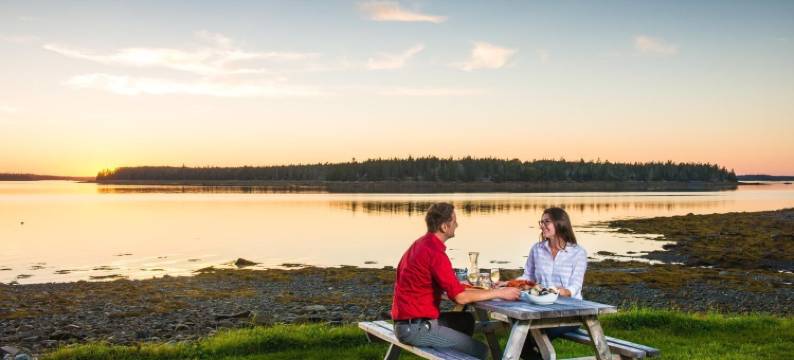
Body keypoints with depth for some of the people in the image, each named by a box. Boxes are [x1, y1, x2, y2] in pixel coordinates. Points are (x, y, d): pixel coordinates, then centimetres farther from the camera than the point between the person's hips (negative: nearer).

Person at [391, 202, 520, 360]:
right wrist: (500, 293, -11)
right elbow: (460, 297, -20)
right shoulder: (435, 252, -21)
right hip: (417, 328, -10)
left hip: (409, 320, 10)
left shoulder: (421, 244, 10)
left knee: (466, 320, 25)